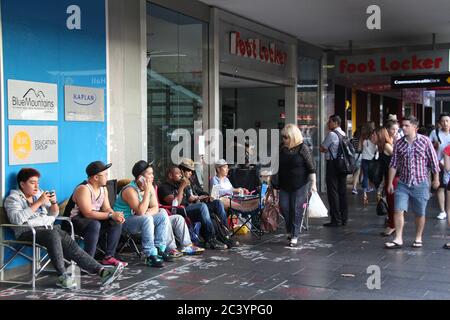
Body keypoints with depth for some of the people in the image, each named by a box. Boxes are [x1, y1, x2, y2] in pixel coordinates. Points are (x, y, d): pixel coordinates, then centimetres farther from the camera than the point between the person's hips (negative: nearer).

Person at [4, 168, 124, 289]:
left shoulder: (39, 193, 22)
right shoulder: (13, 198, 3)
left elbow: (53, 214, 23)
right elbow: (17, 219, -16)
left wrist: (54, 202, 1)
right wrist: (38, 203, -17)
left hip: (48, 227, 5)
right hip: (28, 231, -5)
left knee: (68, 241, -24)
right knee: (53, 234, -36)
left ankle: (100, 270, -35)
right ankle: (62, 276, -38)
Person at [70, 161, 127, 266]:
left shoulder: (103, 189, 8)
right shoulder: (83, 189, -21)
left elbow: (107, 208, 7)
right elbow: (88, 213, -29)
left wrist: (116, 215, -16)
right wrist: (111, 215, -28)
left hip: (95, 220, 9)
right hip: (77, 221, -9)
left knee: (117, 222, -8)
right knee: (95, 224, -37)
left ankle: (109, 257, -5)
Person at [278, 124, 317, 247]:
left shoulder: (303, 148, -9)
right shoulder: (282, 149, 6)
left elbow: (311, 168, -9)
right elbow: (279, 167, 16)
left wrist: (313, 183, -12)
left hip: (300, 185, -5)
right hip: (285, 185, 5)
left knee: (297, 209, -2)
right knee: (284, 207, 1)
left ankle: (294, 236, 7)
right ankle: (290, 230, 24)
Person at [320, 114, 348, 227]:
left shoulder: (331, 134, -13)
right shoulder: (343, 134, 12)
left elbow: (322, 149, -6)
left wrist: (326, 149, 12)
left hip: (333, 164, -8)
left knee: (333, 192, -4)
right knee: (342, 191, 11)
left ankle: (336, 220, -4)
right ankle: (344, 218, 16)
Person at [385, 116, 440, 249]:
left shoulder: (425, 141, -6)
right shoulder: (399, 144, 1)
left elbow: (433, 161, -1)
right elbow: (394, 164, 5)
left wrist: (436, 179, 2)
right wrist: (390, 183, 5)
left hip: (420, 183, -2)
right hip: (403, 183, 2)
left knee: (420, 213, 8)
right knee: (398, 210, -7)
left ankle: (418, 238, 26)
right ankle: (398, 239, 0)